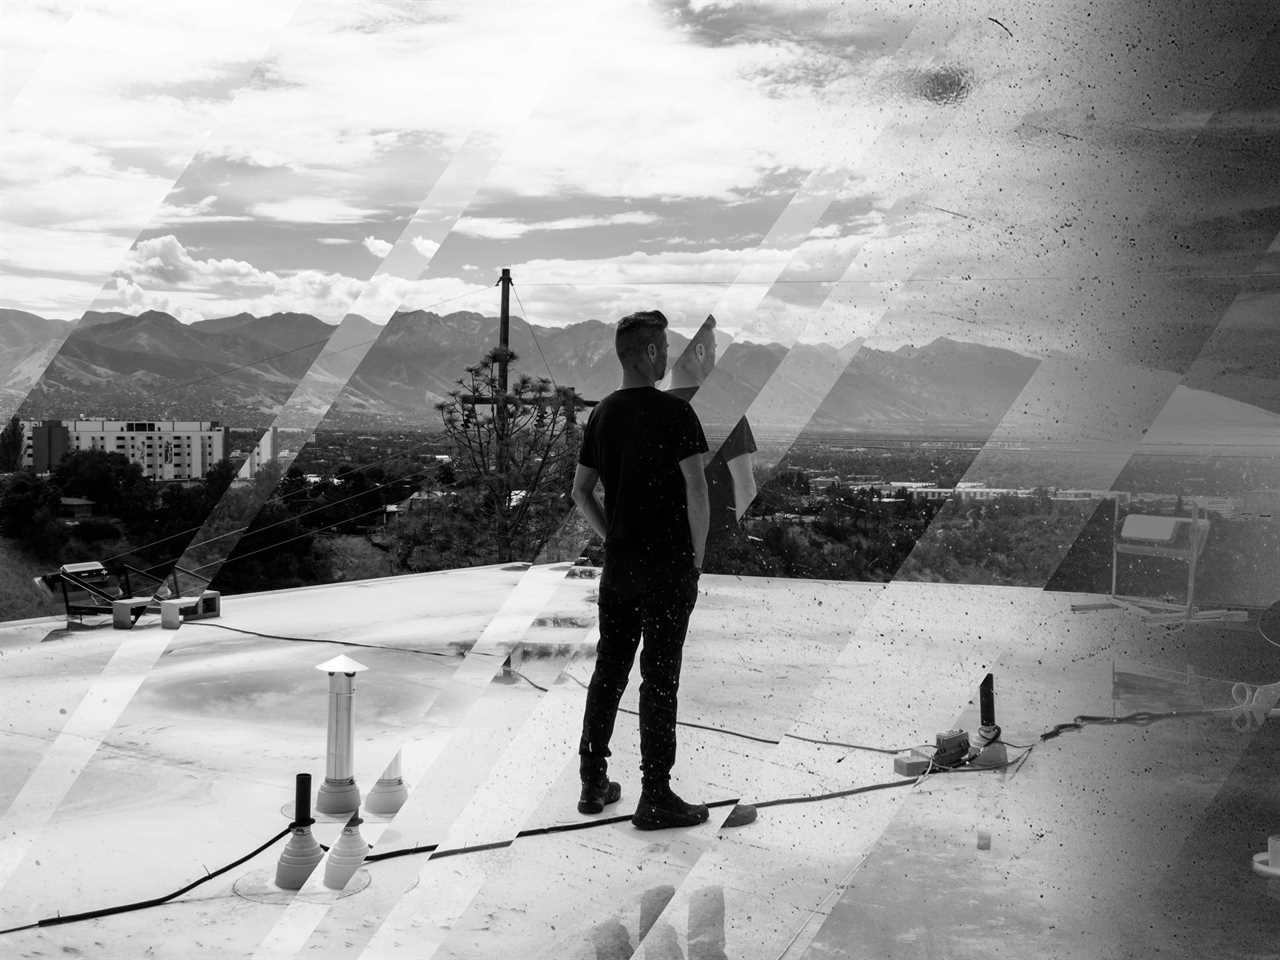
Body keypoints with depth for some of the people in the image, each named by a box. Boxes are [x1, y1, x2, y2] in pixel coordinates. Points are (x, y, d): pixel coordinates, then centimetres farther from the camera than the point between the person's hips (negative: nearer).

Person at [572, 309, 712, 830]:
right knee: (660, 677, -1)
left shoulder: (602, 414, 8)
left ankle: (594, 782, 21)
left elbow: (581, 491, 12)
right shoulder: (674, 412, -12)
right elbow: (696, 489, -17)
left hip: (618, 564, 6)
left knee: (609, 669, 14)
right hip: (668, 565, -6)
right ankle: (655, 796, 5)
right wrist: (698, 553, -5)